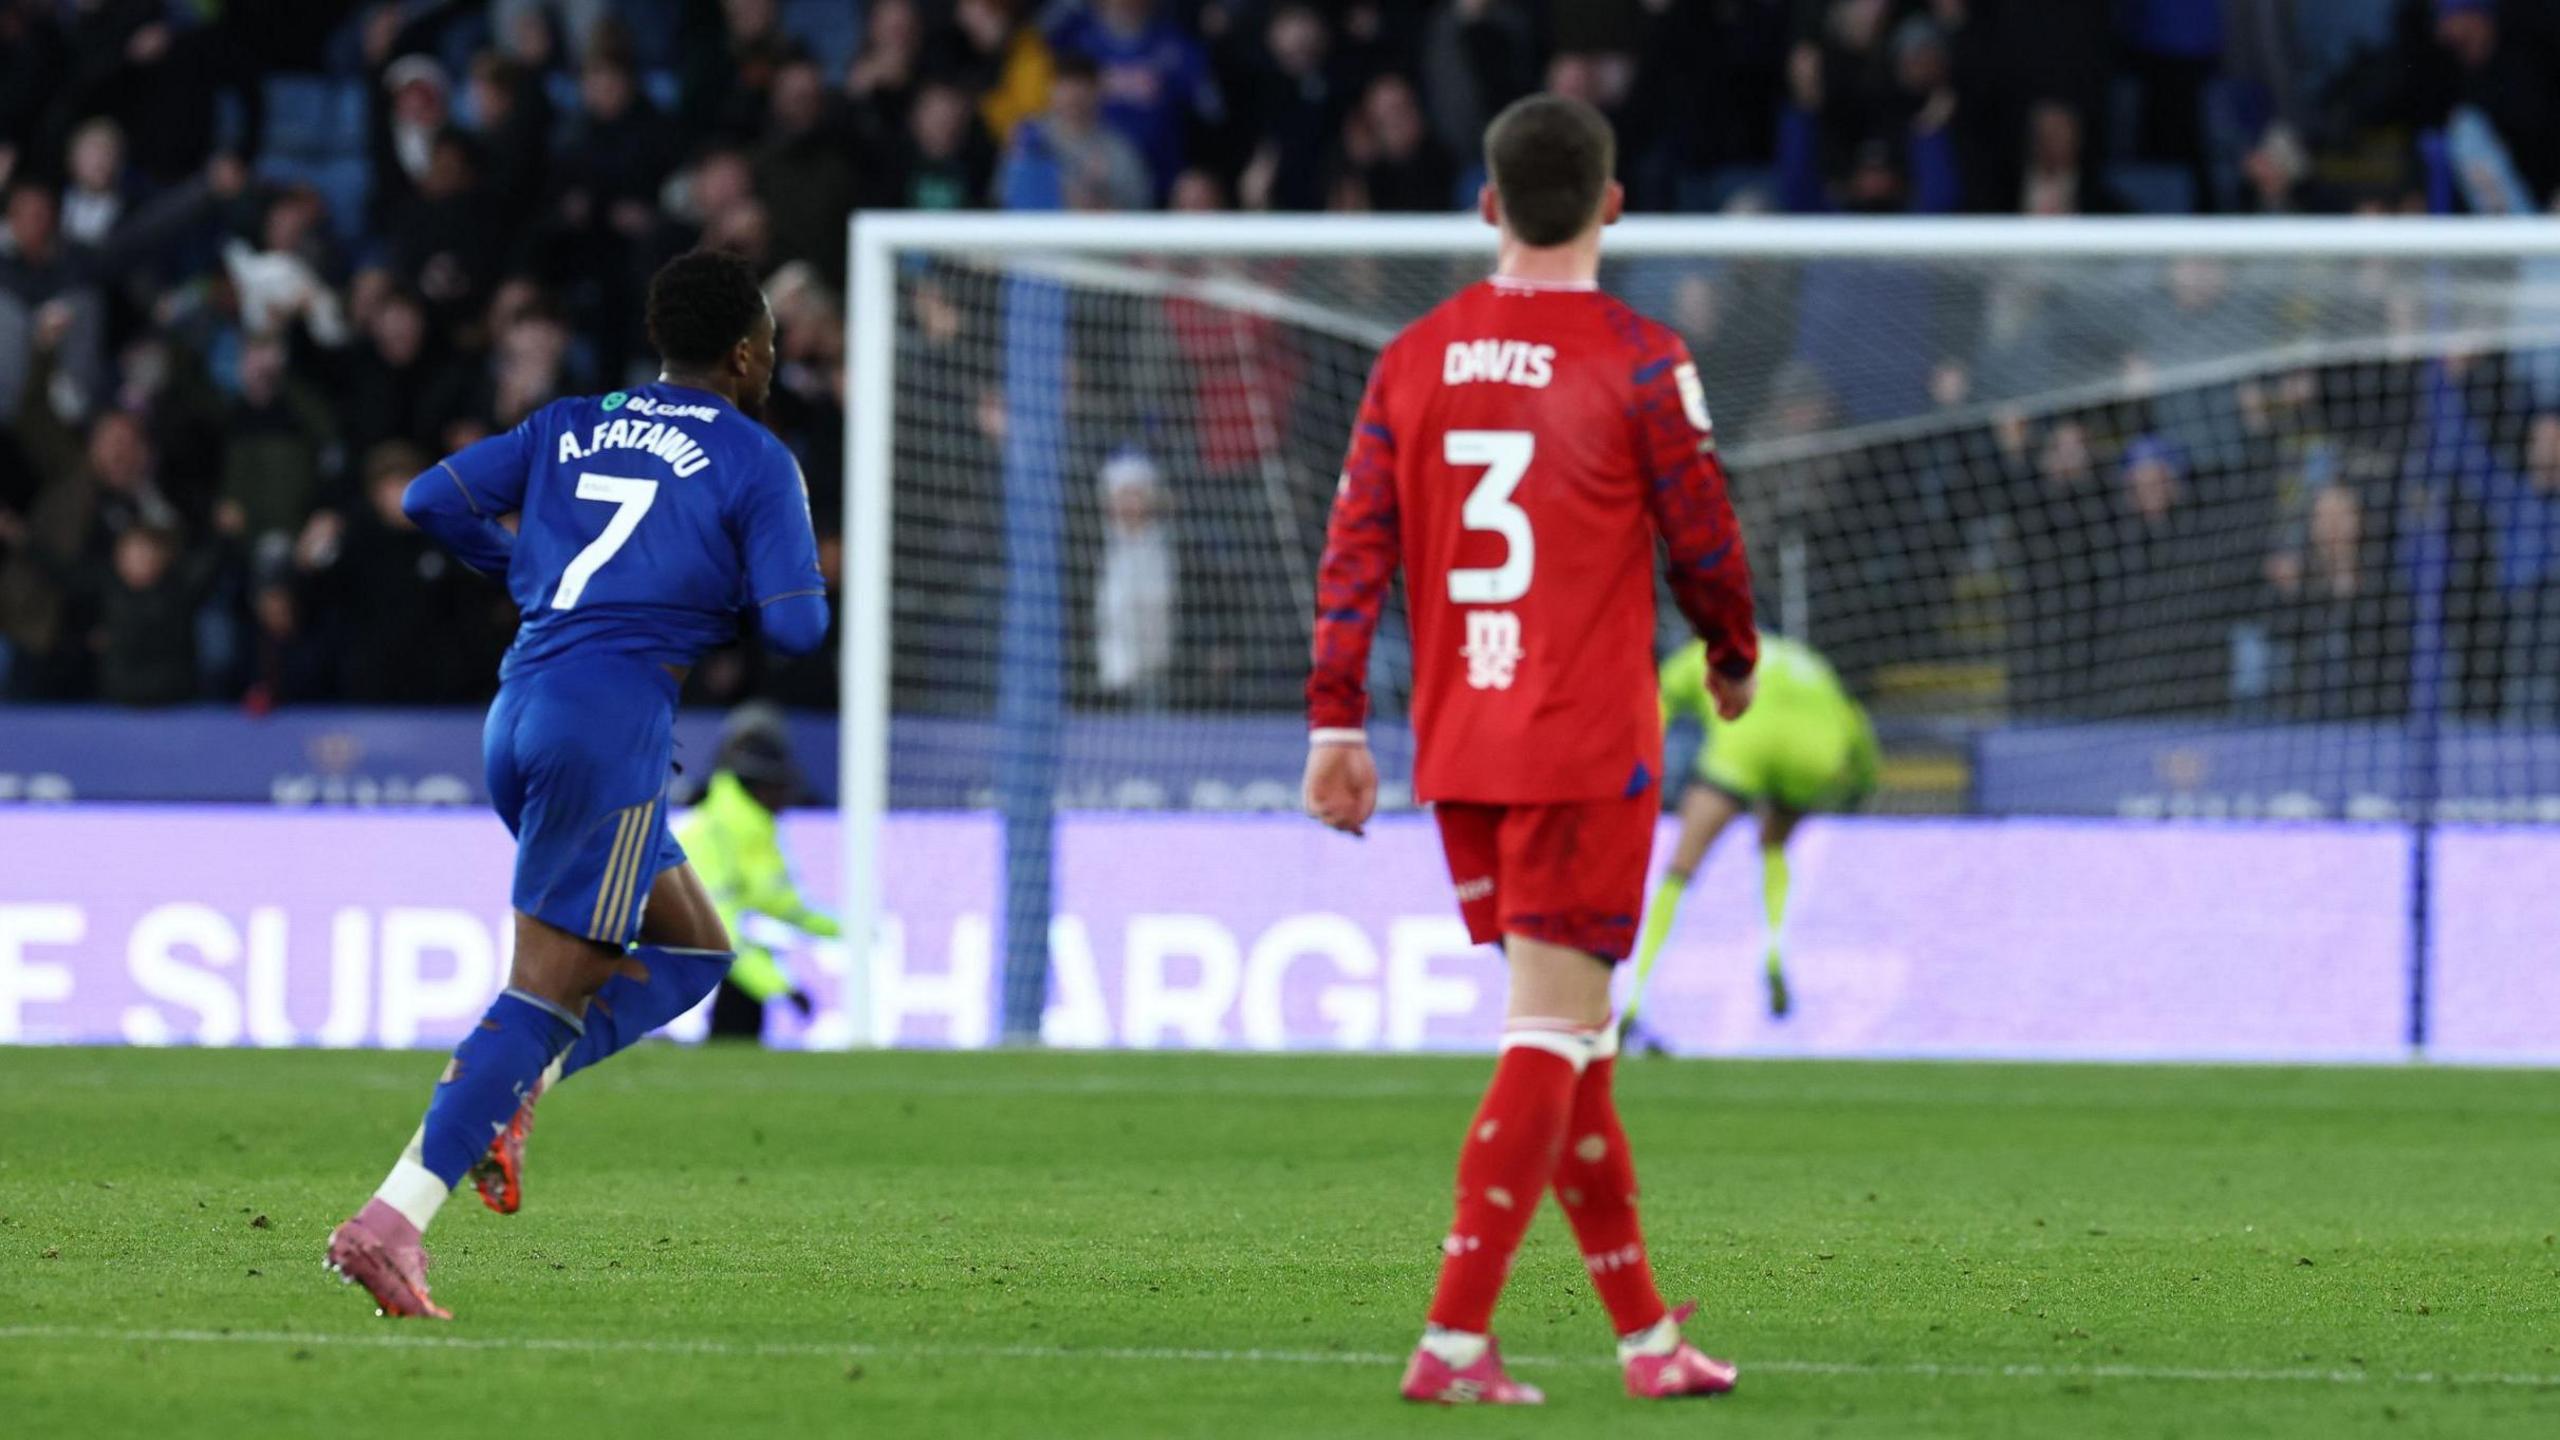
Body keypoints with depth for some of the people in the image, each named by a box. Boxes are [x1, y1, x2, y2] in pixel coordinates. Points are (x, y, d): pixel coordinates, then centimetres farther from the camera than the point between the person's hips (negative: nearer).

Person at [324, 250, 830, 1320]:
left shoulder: (570, 427, 18)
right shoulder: (755, 462, 2)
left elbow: (432, 500, 13)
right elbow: (796, 626, -4)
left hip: (517, 718, 7)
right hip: (614, 719, -7)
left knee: (693, 951, 20)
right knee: (549, 986, -8)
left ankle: (504, 1096, 1)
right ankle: (391, 1221, -18)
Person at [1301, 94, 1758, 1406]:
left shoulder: (1414, 360, 6)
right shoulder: (1636, 361, -8)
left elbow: (1354, 549, 3)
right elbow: (1705, 542, -1)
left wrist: (1336, 724, 4)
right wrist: (1734, 658, 18)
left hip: (1456, 752, 6)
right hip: (1587, 748, -6)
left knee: (1569, 1038, 15)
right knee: (1552, 1036, -6)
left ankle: (1644, 1332, 21)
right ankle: (1454, 1339, -15)